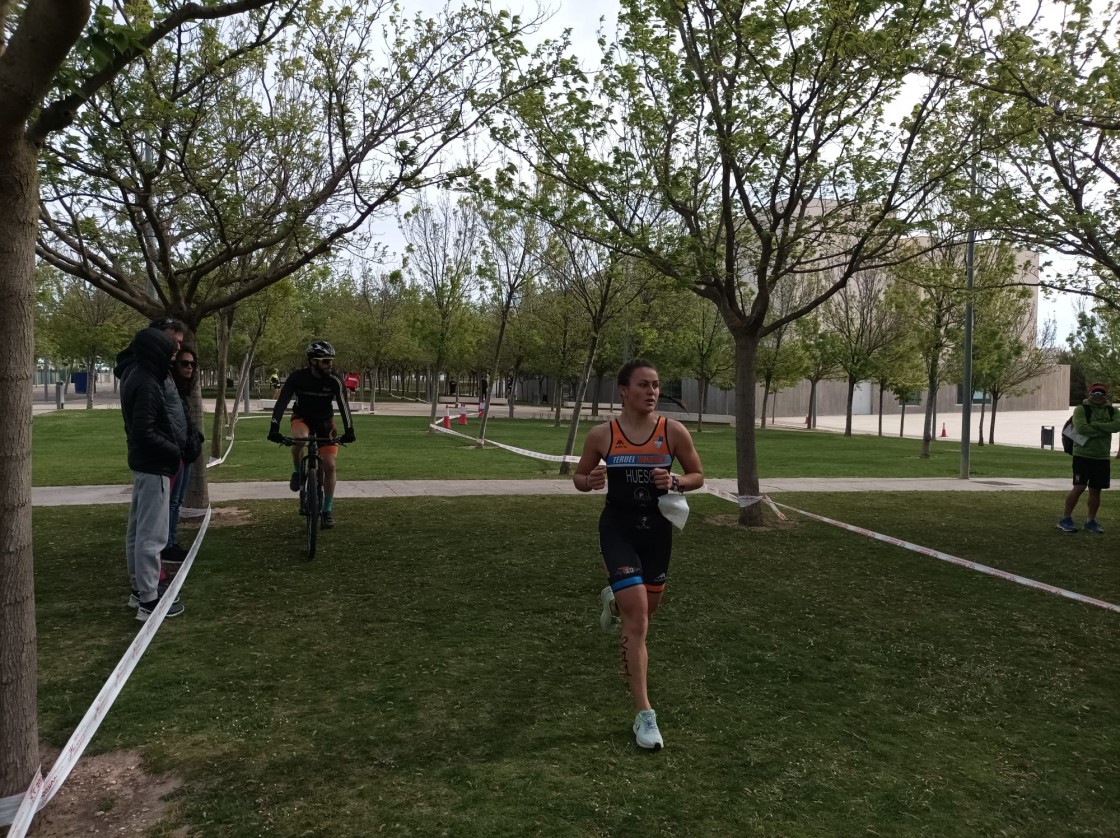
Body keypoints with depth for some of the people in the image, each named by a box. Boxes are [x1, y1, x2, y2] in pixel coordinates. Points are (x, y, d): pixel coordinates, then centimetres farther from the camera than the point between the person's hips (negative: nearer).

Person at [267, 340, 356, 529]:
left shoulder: (334, 381, -23)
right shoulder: (297, 377, -24)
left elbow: (344, 406, -27)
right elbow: (282, 402, -27)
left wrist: (349, 431, -40)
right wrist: (274, 428, -38)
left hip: (324, 421, 1)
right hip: (302, 417, -1)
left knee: (329, 465, -8)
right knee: (299, 439, -38)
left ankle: (328, 510, 7)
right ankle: (298, 472, -8)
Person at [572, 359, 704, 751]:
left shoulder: (674, 431, -6)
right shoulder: (602, 435, -7)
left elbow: (697, 476, 4)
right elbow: (579, 476, 6)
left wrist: (675, 481, -17)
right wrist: (590, 481, -17)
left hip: (658, 528, 3)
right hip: (618, 527, -3)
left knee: (646, 609, 18)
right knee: (638, 619, -11)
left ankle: (613, 601, 58)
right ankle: (644, 715, -3)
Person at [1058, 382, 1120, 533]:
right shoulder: (1081, 409, -5)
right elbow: (1081, 428, -21)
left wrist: (1095, 425, -19)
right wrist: (1104, 430, -12)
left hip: (1102, 458, 4)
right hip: (1083, 455, -4)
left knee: (1095, 490, 9)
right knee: (1079, 487, -7)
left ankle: (1091, 521, 20)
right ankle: (1065, 519, 3)